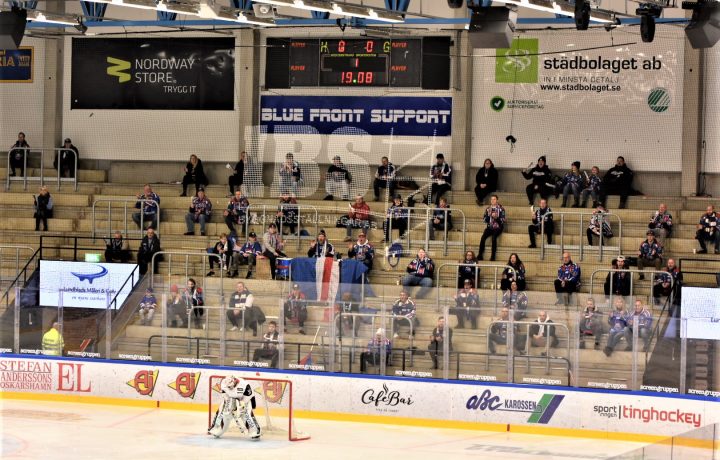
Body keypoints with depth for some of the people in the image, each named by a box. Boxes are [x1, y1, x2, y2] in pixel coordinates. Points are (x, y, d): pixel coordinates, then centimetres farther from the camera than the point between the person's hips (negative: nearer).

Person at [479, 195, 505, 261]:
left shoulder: (501, 209, 0)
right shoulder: (488, 209, 11)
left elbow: (503, 220, -3)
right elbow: (485, 219, 10)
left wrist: (496, 217, -21)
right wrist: (489, 215, -9)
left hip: (498, 227, -3)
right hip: (490, 227, 3)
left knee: (494, 237, -33)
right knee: (483, 238, -24)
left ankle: (493, 256, -29)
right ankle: (480, 255, -20)